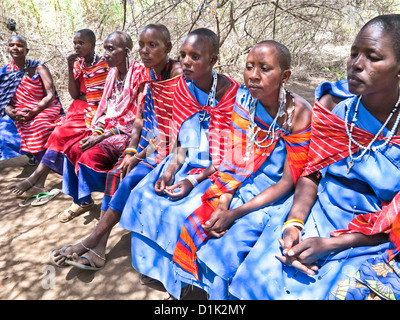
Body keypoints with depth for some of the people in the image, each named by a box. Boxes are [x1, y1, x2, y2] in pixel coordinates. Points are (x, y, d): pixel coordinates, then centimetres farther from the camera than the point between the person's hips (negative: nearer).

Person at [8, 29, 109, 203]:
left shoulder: (105, 64, -6)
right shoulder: (77, 65, 10)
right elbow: (74, 95, 1)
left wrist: (85, 97, -6)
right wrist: (70, 68, -7)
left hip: (99, 111, -5)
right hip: (81, 108, 5)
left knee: (64, 133, -22)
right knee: (61, 132, -19)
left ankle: (36, 177, -17)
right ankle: (39, 182, -23)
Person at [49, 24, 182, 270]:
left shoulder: (178, 75, -15)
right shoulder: (146, 74, 7)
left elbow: (175, 128, -18)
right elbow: (140, 117, 8)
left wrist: (140, 156, -16)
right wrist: (130, 151, -5)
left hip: (167, 149, -7)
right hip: (146, 144, 7)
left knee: (130, 180, -23)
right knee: (116, 174, -12)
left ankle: (92, 239, -13)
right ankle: (98, 248, -14)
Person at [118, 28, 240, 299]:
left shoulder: (230, 92, -18)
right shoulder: (184, 86, -1)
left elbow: (228, 154, -16)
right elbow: (181, 137, 4)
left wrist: (194, 180, -22)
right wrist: (170, 170, -10)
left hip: (214, 170, -6)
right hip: (186, 161, 6)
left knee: (183, 211, -22)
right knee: (144, 196, -5)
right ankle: (153, 264, 16)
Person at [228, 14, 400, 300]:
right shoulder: (333, 106, -4)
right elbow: (312, 173, 0)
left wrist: (329, 244, -19)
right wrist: (294, 224, -16)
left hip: (371, 242, -2)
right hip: (316, 218, 3)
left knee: (310, 291, -20)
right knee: (260, 274, -11)